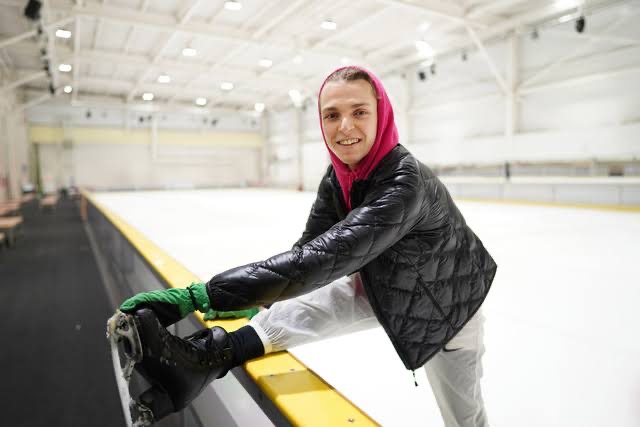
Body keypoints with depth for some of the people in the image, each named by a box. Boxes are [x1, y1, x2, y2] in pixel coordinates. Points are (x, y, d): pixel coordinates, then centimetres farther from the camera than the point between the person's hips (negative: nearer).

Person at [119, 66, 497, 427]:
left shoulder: (406, 184, -40)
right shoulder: (338, 176, -16)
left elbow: (324, 258, -50)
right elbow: (309, 247, -11)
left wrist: (198, 297, -52)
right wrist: (257, 297, -23)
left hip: (445, 305, -4)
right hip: (383, 285, 5)